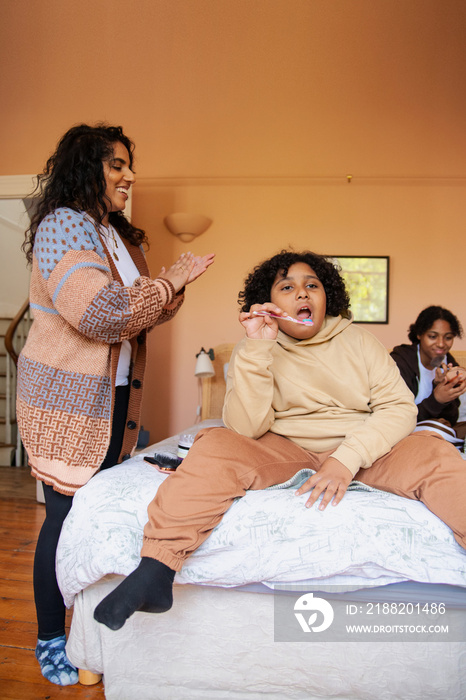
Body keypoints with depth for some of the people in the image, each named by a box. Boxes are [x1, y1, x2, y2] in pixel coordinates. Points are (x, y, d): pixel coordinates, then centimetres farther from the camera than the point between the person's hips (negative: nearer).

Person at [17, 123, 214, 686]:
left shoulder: (121, 236, 15)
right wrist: (169, 283, -14)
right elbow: (101, 314, -25)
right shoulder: (63, 224, -12)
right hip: (66, 397, -7)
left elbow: (136, 315, 18)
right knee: (67, 512, 2)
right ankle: (50, 639, 24)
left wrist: (173, 288, -1)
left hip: (116, 395, 8)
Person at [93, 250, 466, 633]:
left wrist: (347, 458, -22)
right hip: (286, 452, 0)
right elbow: (247, 429, -12)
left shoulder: (357, 339, 3)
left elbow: (399, 407, -6)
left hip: (364, 448, 1)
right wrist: (257, 348, -21)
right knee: (217, 446, -27)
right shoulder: (253, 352, 1)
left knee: (434, 453, -25)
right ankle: (155, 571, -27)